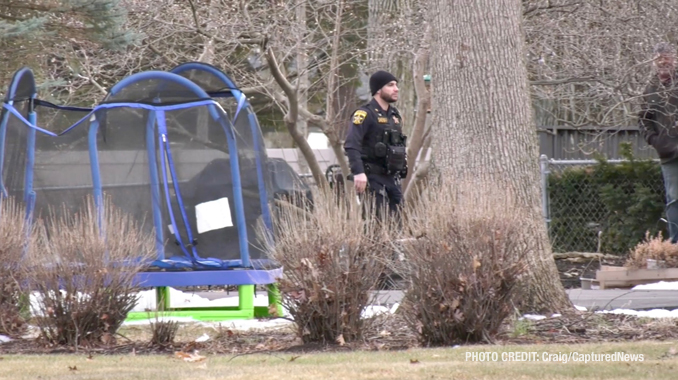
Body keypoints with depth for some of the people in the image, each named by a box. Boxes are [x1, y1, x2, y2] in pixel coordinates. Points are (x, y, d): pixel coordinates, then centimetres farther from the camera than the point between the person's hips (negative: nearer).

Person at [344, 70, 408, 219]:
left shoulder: (394, 115, 17)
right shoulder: (365, 114, -11)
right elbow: (351, 145, -21)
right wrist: (358, 172, -32)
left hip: (393, 178, 8)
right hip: (373, 178, -8)